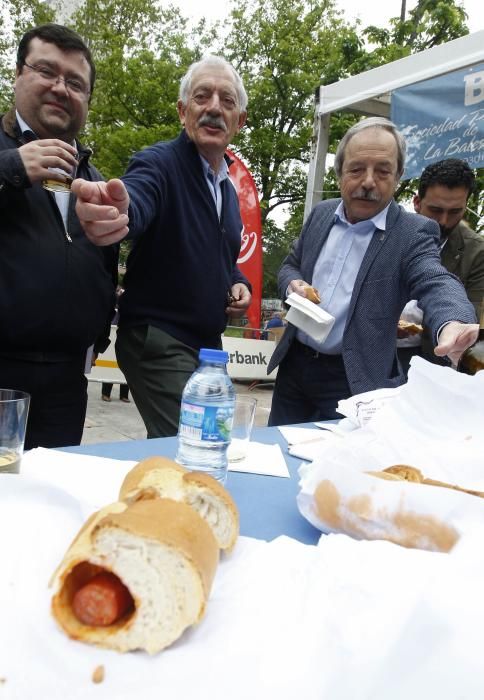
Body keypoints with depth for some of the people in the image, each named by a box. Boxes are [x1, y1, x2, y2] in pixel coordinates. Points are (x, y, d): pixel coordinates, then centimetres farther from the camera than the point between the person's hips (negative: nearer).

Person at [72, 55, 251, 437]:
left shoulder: (228, 188, 14)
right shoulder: (160, 162, -10)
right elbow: (137, 199, -34)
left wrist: (240, 285, 3)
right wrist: (119, 211, -59)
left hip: (207, 343, 8)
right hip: (159, 341, -8)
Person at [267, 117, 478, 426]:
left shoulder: (414, 232, -9)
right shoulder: (321, 214, 6)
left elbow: (435, 283, -25)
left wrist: (452, 323, -48)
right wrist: (293, 284, -8)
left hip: (354, 379, -5)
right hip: (294, 364, 5)